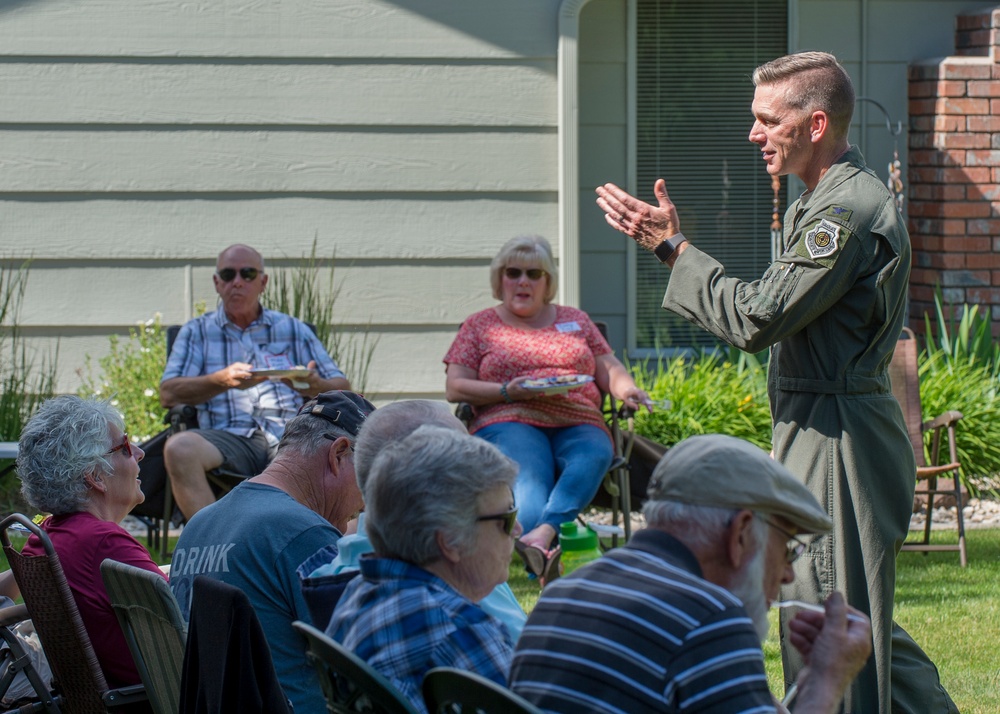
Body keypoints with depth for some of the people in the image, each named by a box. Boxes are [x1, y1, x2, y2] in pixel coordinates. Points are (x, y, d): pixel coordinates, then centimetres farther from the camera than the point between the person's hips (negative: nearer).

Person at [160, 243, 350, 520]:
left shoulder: (294, 330, 23)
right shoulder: (197, 332, 20)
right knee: (179, 448, -34)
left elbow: (342, 388, 16)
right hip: (229, 437, 0)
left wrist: (315, 387, -9)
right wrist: (223, 380, -12)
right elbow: (168, 394, 4)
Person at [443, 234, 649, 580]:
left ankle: (541, 533, -57)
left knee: (592, 457, -36)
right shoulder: (480, 326, 19)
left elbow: (609, 370, 23)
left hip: (579, 424, 2)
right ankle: (547, 564, -62)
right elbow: (454, 388, 10)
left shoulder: (575, 320, 27)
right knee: (529, 475, -38)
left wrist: (627, 390, -2)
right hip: (510, 422, -2)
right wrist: (508, 392, -6)